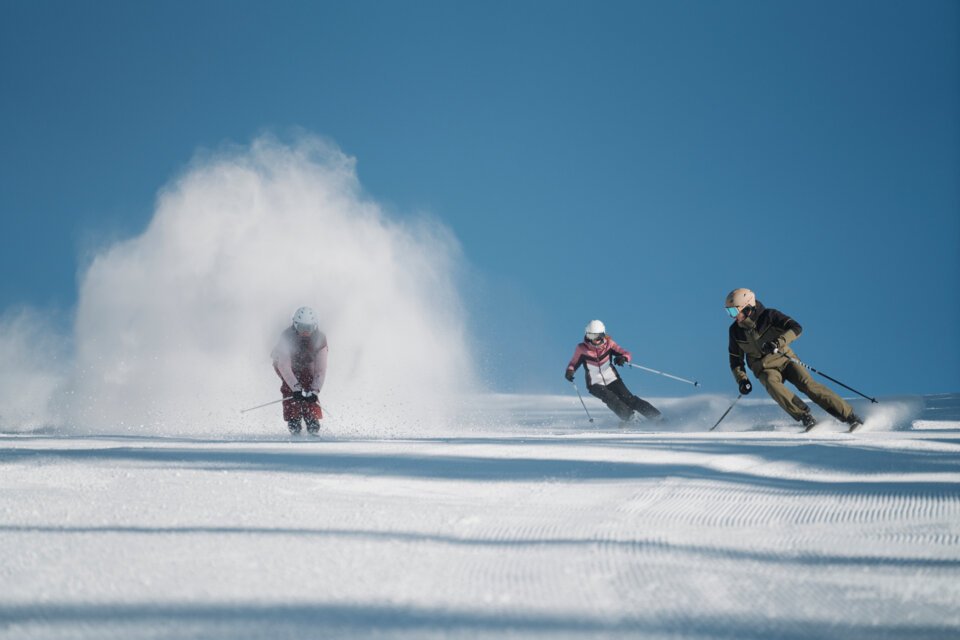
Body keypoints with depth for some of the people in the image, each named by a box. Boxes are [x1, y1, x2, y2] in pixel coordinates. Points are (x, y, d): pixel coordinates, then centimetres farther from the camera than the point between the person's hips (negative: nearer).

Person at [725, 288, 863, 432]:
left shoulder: (768, 316, -13)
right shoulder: (735, 331, -1)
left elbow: (796, 328, -22)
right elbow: (735, 359, 11)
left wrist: (778, 342, -36)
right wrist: (742, 379, -4)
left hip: (785, 360, -2)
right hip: (765, 369, 2)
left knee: (807, 384, -23)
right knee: (772, 384, -32)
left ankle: (848, 415, -22)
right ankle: (804, 416, -34)